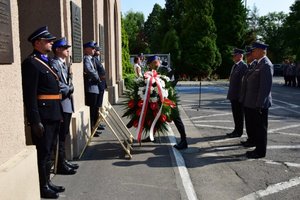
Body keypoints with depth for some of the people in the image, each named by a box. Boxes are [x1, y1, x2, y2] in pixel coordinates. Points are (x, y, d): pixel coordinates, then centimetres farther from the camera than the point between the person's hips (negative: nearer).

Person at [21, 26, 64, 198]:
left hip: (53, 115, 9)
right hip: (43, 117, -9)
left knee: (48, 151, 17)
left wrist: (59, 114, 16)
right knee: (43, 152, 1)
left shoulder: (47, 61, 17)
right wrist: (35, 121, -20)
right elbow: (29, 95, -17)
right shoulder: (31, 63, -12)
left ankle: (47, 182, 29)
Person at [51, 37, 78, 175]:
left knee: (64, 134, 15)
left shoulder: (63, 64, 17)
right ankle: (61, 165, 4)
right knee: (61, 135, -4)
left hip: (67, 103, 10)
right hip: (61, 103, -10)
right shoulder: (54, 63, -12)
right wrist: (68, 89, -10)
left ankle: (63, 161, 25)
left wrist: (70, 89, 4)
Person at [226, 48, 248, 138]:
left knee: (239, 114, 1)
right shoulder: (234, 66, 15)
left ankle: (239, 132, 10)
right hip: (233, 94, 9)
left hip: (238, 95, -9)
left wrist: (241, 94, -20)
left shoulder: (243, 66, -13)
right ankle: (236, 130, 24)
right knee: (235, 113, 15)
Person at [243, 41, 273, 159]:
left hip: (260, 104, -9)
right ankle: (258, 148, 27)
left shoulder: (266, 65, -16)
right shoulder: (259, 63, 14)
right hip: (254, 104, 9)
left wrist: (259, 104, -22)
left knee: (261, 128, 1)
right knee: (256, 127, 16)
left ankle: (260, 152, 12)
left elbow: (266, 86, -21)